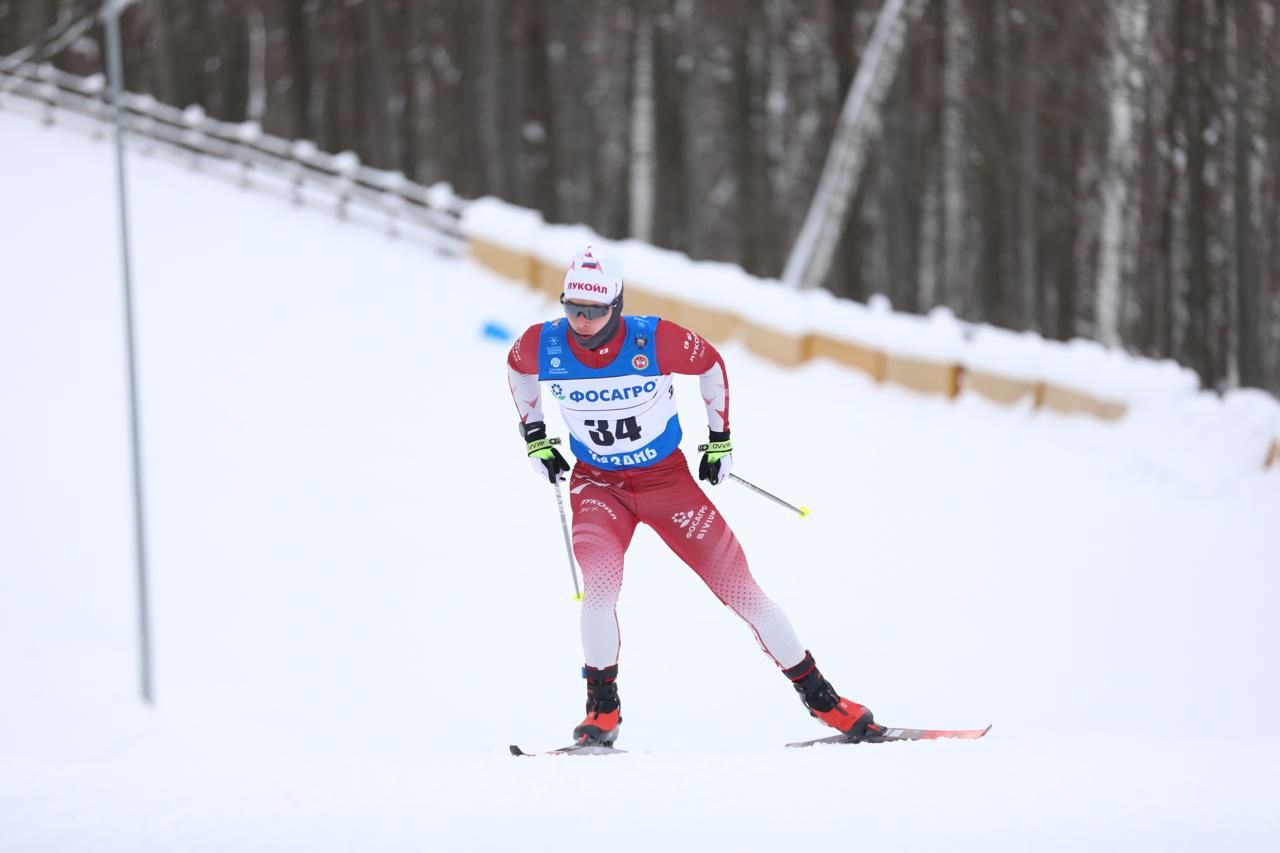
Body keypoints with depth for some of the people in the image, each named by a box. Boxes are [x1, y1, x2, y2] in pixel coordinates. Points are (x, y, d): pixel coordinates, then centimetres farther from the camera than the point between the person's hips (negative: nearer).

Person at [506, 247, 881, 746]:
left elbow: (711, 366, -2)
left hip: (667, 478, -1)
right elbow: (517, 369, 9)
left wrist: (720, 438, 4)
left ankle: (818, 696, 10)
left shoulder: (654, 340, -23)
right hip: (597, 485, 1)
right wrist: (534, 437, 9)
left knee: (738, 585, -3)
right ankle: (602, 709, -8)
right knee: (600, 582, -26)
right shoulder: (542, 346, -17)